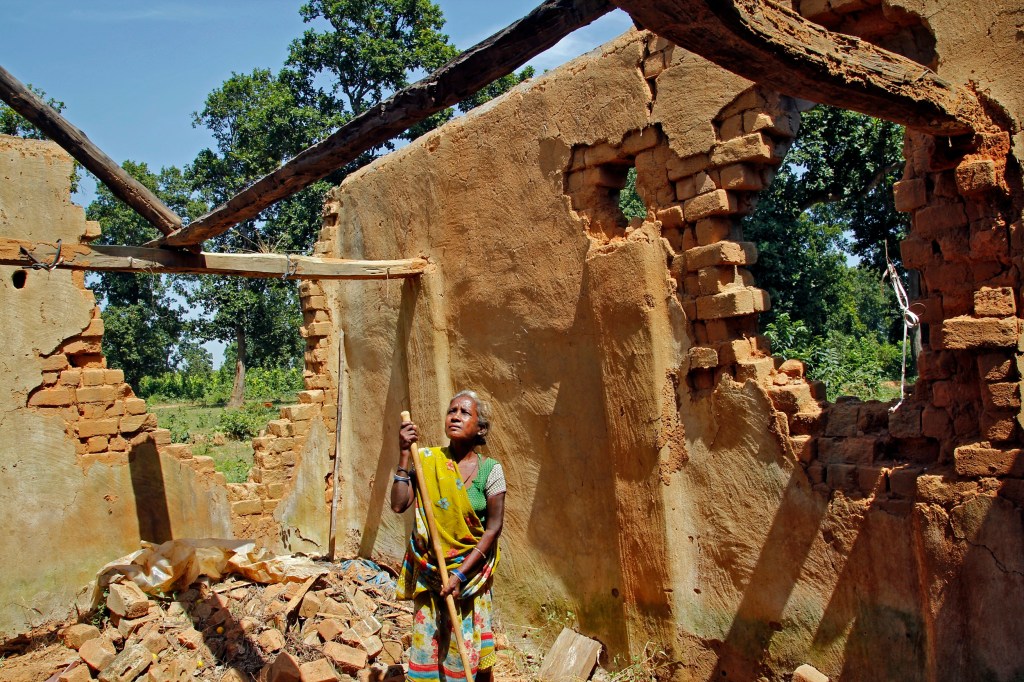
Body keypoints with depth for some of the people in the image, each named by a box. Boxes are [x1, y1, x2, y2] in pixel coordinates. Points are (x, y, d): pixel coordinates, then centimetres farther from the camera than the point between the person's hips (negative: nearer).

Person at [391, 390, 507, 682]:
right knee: (426, 642, 9)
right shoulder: (427, 460, -5)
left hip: (470, 572, -1)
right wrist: (405, 454, -17)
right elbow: (399, 504, -13)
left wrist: (461, 573, -13)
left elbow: (494, 527, -9)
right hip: (428, 570, 1)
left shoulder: (489, 469, -9)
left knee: (467, 650, 8)